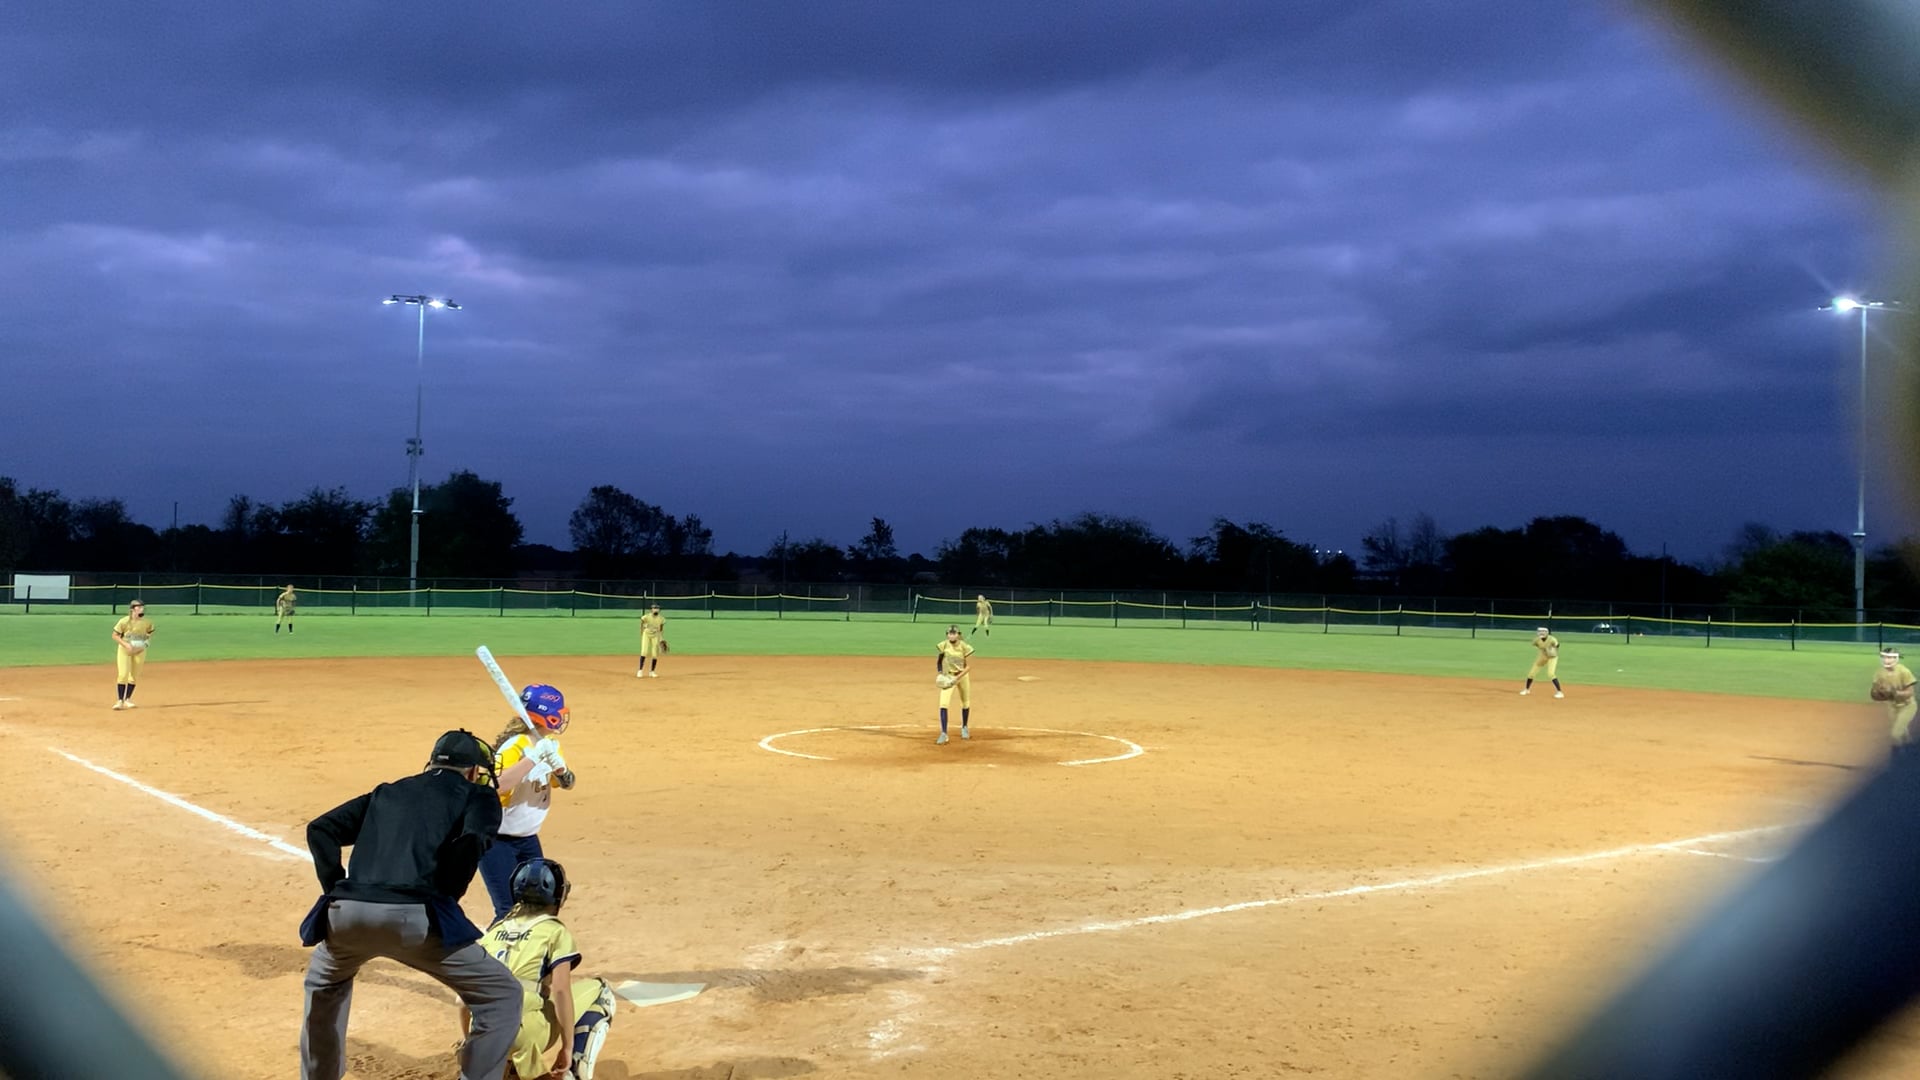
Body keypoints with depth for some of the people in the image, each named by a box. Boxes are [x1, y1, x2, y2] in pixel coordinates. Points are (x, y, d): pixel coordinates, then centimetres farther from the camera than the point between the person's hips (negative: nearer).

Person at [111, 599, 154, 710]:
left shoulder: (147, 622, -6)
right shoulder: (124, 621, -15)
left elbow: (150, 634, 12)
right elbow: (115, 635, -8)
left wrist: (146, 643, -4)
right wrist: (126, 644, -20)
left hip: (139, 651, 3)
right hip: (124, 650, -3)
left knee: (135, 676, 7)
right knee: (123, 675, -12)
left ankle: (127, 700, 23)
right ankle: (120, 701, -4)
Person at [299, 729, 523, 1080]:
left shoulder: (387, 792, 29)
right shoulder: (478, 795, 16)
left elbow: (320, 829, 20)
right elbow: (470, 843, -6)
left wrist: (337, 891, 18)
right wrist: (443, 902, 3)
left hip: (345, 914, 5)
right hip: (411, 917, -5)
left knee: (323, 984, 39)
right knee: (501, 995, 10)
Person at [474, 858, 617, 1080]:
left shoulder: (495, 928, 21)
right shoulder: (555, 930, 6)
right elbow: (561, 990, -6)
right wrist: (568, 1048, -5)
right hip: (526, 1031, -5)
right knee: (601, 992, 15)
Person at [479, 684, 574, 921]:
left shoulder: (550, 743, 1)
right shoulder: (514, 746, -25)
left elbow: (567, 783, 4)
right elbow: (495, 786, -41)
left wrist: (559, 766, -18)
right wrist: (533, 757, -42)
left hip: (528, 838, 8)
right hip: (496, 840, -8)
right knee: (509, 911, -14)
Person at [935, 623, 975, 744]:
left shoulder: (965, 647, -16)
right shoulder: (943, 646, -13)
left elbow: (968, 666, -13)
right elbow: (938, 661, 2)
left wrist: (957, 678, -23)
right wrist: (940, 674, -9)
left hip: (962, 676, 1)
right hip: (948, 677, -1)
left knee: (966, 704, 14)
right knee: (943, 704, -17)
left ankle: (964, 727, 40)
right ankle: (944, 734, -15)